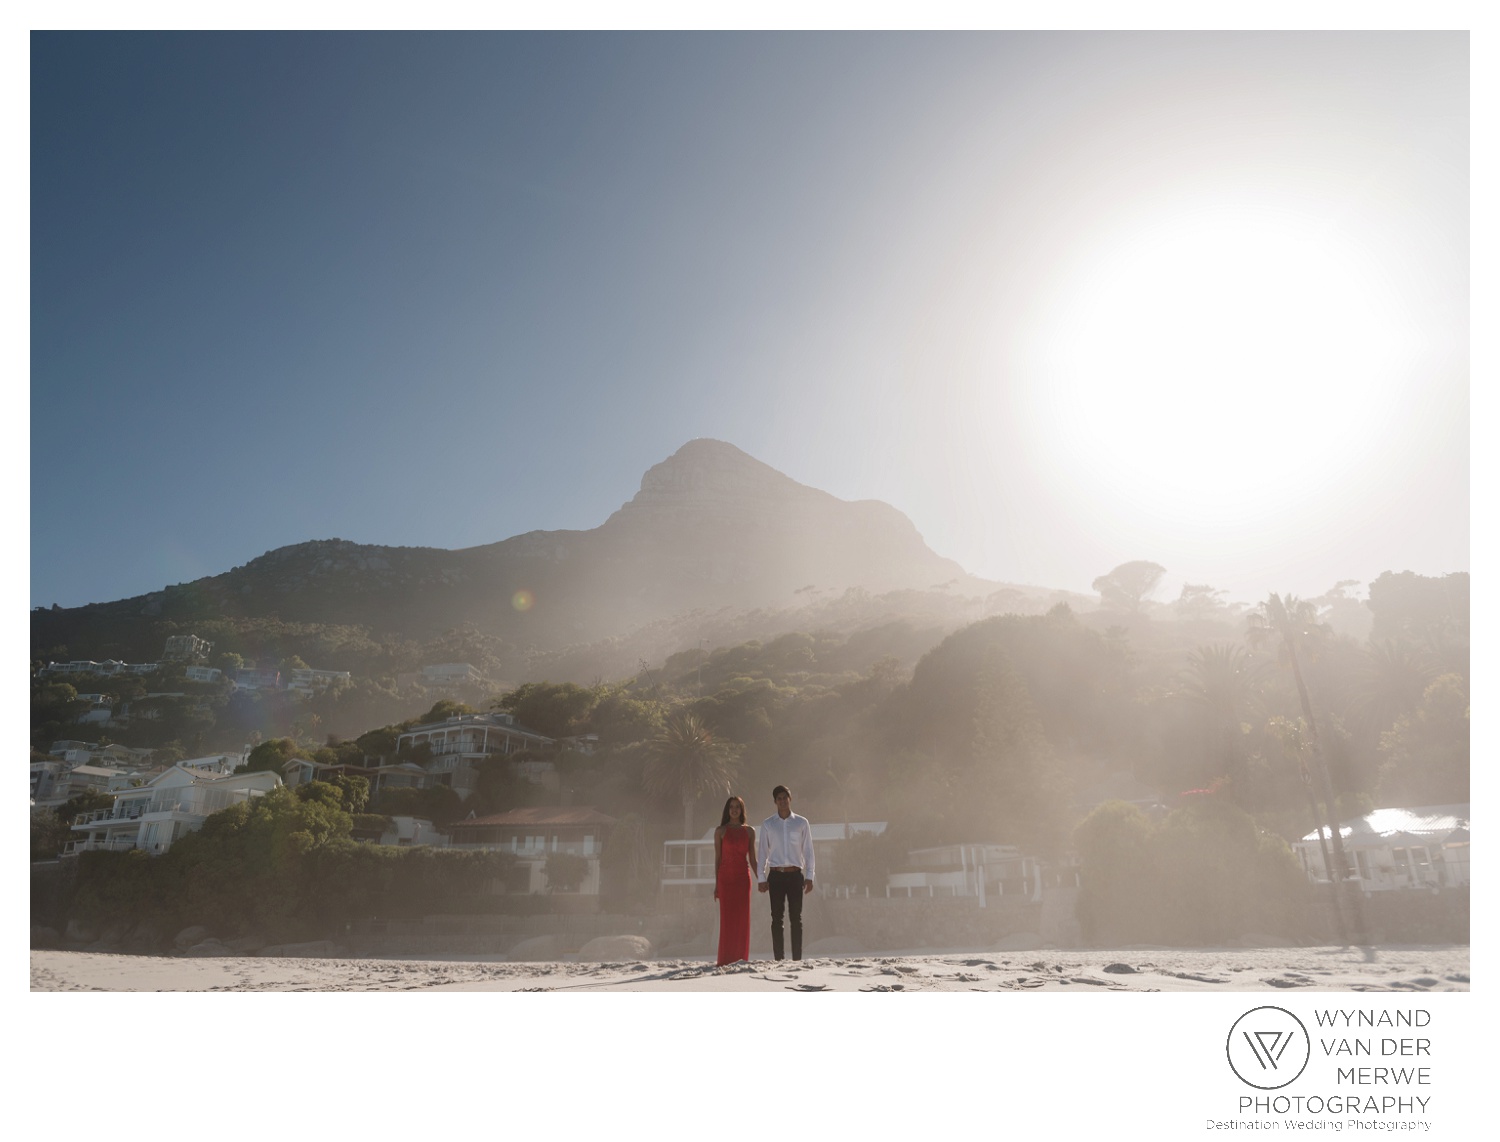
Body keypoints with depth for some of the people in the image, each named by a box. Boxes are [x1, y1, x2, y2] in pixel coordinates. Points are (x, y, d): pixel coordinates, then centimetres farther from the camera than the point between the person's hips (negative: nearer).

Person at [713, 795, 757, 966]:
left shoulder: (749, 831, 9)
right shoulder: (720, 831, 5)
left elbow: (752, 859, 11)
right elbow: (717, 858, 5)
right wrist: (716, 884, 1)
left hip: (743, 876, 2)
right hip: (725, 876, -1)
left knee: (742, 918, 1)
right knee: (727, 918, -2)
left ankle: (741, 957, 9)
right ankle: (726, 959, 3)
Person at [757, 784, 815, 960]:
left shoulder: (801, 823, 5)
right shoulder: (768, 825, 6)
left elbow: (808, 851, 6)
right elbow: (763, 852, 7)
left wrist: (809, 877, 0)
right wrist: (762, 878, 1)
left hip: (795, 875, 0)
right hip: (775, 875, 0)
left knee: (796, 918, 1)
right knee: (777, 918, 1)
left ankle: (797, 958, 5)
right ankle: (778, 958, 5)